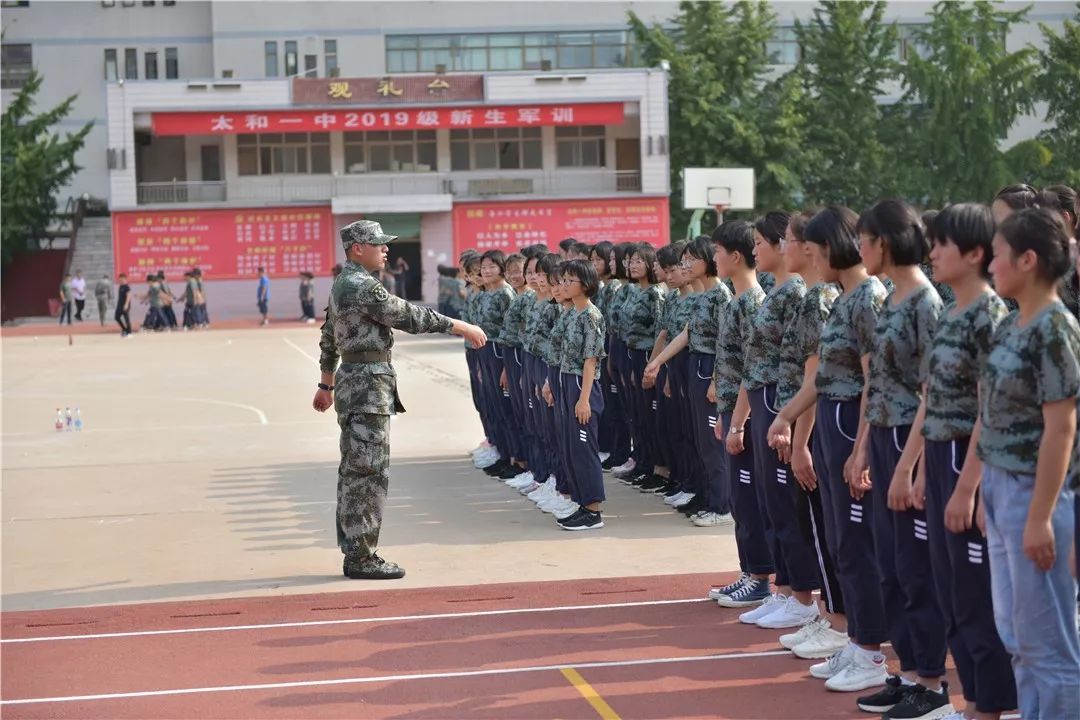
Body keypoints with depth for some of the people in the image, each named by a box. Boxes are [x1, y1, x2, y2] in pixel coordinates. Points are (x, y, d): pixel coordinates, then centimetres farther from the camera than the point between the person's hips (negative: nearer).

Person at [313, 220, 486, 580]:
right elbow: (409, 316, -19)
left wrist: (326, 384, 30)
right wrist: (461, 327, -14)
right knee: (369, 472, -7)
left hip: (352, 381, 11)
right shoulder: (362, 286, -17)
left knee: (354, 472, 13)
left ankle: (354, 551, 18)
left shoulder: (342, 285, 16)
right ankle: (361, 557, -5)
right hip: (368, 387, -11)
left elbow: (328, 338, 23)